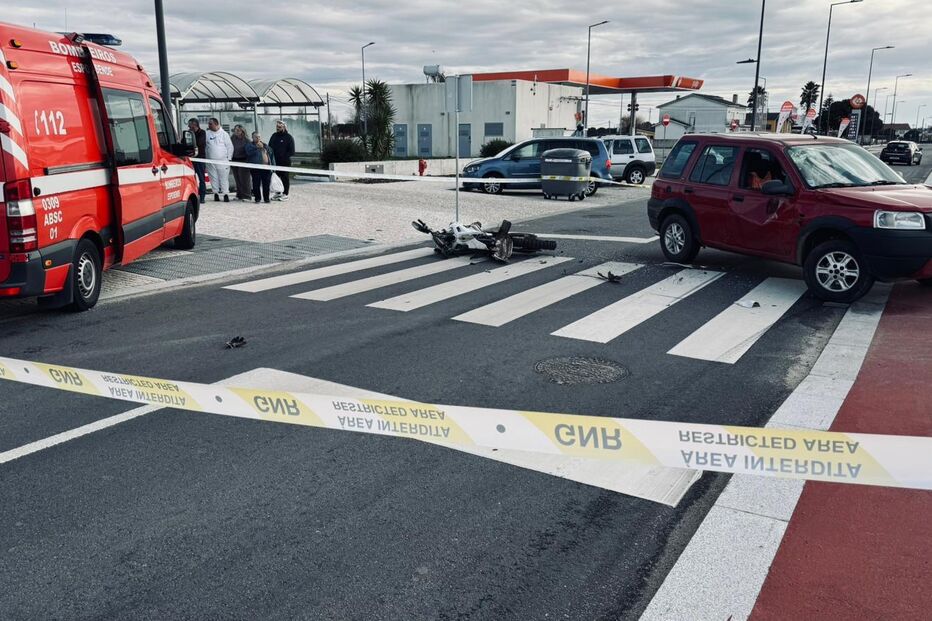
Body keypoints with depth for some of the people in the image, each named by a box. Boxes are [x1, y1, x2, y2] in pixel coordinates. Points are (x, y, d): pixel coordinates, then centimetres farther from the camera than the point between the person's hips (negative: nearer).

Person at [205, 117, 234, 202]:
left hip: (222, 160, -2)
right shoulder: (207, 134, 8)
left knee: (224, 178, -3)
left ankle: (226, 194, 0)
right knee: (213, 178, 4)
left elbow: (230, 146, 4)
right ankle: (216, 193, 12)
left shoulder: (224, 133, 4)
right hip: (210, 161, 2)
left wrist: (228, 157, 0)